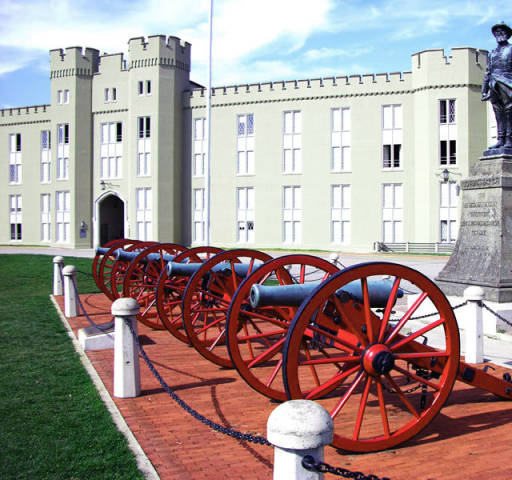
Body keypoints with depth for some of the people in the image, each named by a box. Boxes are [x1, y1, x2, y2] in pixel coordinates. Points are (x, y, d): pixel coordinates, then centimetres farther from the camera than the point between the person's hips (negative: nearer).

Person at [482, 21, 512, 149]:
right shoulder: (492, 53, 21)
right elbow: (487, 73, 21)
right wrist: (484, 91, 14)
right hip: (494, 86, 5)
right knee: (499, 114, 1)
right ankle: (500, 140, 0)